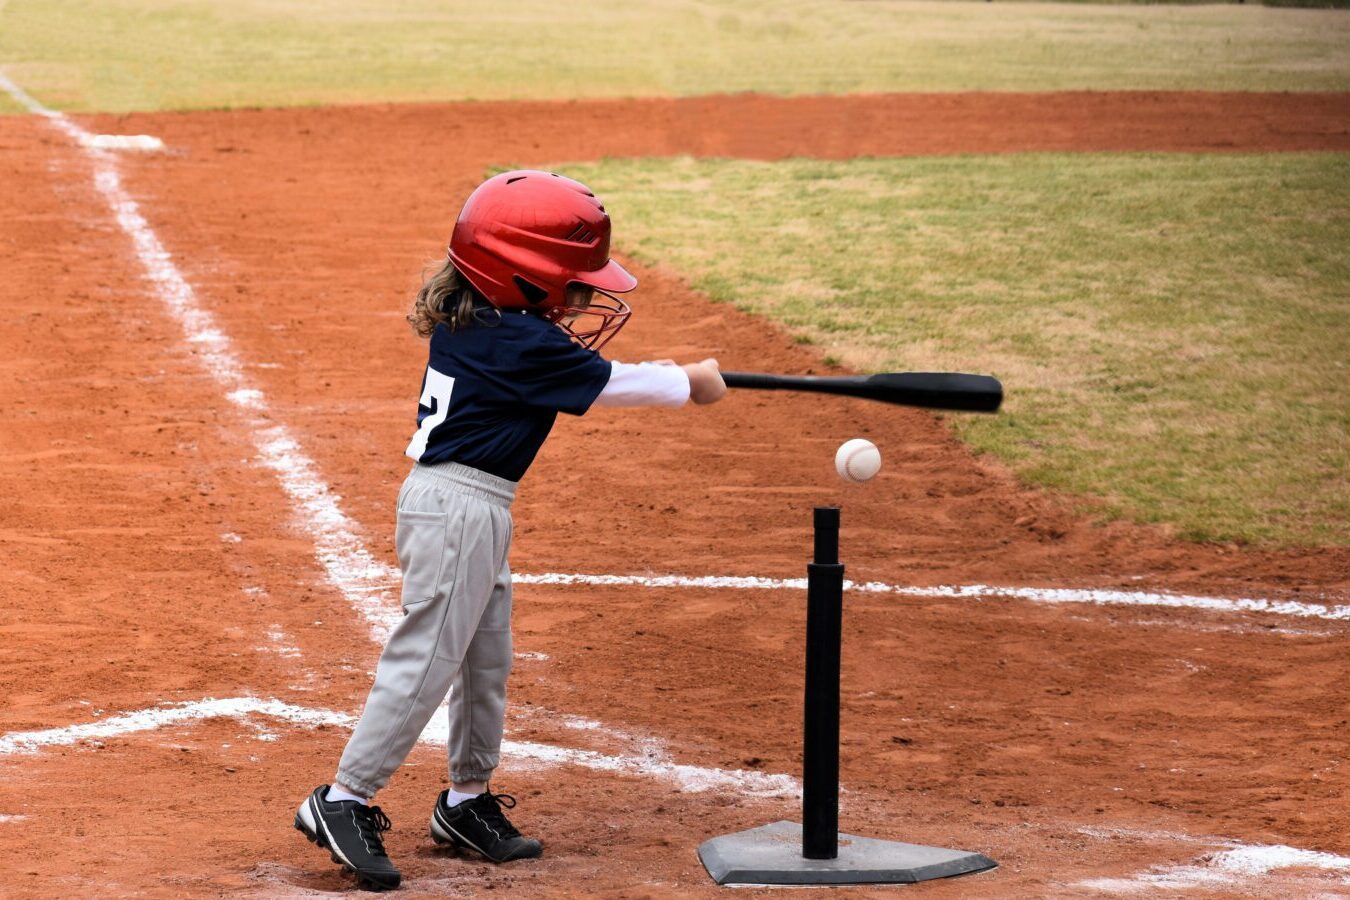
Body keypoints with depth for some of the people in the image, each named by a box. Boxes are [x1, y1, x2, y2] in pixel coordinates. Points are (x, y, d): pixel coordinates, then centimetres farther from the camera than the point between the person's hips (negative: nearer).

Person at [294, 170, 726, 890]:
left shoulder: (464, 320, 7)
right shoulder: (523, 343, -20)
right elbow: (609, 384, -10)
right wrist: (689, 383, 5)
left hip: (471, 506, 10)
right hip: (460, 510, -10)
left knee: (486, 658, 18)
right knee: (425, 659, -8)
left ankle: (467, 802, 29)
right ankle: (343, 802, -5)